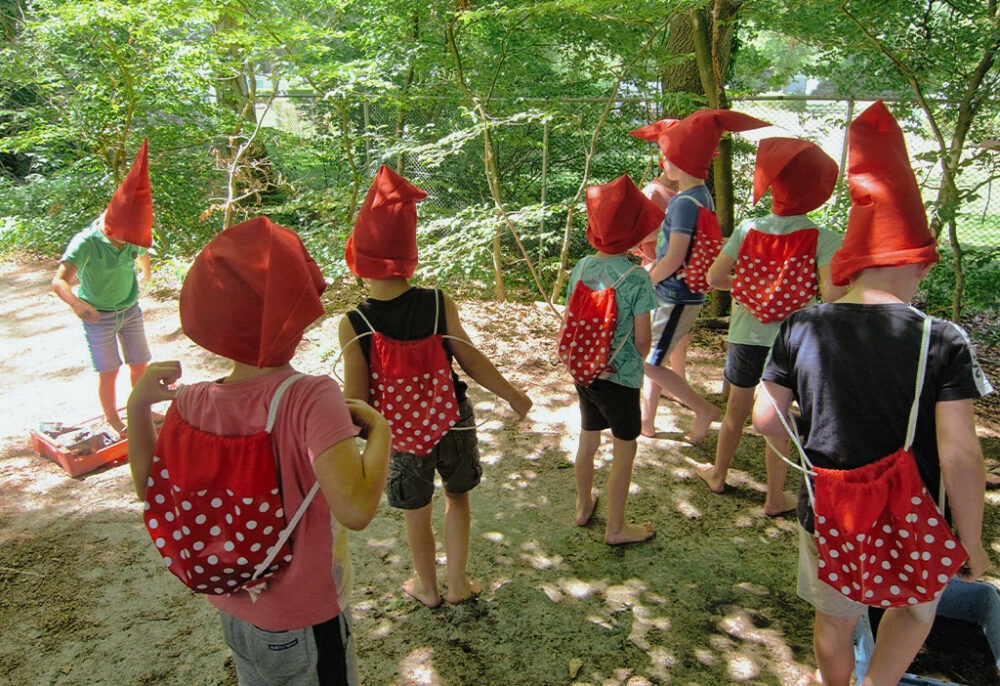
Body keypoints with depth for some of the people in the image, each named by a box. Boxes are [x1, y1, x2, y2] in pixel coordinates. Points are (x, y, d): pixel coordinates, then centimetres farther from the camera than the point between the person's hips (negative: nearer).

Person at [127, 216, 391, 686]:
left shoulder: (190, 403, -14)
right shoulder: (310, 398, -31)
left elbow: (152, 491, 3)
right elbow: (355, 509, -41)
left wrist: (138, 406, -2)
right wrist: (379, 428, -27)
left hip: (232, 608, 5)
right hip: (304, 623, -5)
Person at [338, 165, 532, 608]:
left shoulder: (353, 325, -24)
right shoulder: (439, 304, -21)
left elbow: (355, 399, -21)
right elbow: (471, 361, -13)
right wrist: (513, 395, 4)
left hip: (400, 433, -1)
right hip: (452, 422, 1)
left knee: (417, 514, 22)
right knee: (457, 497, 26)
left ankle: (427, 588, 43)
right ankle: (457, 583, 38)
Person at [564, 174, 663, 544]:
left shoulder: (580, 268, -5)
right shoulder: (636, 277, -20)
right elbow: (642, 339, -14)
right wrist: (636, 360, 7)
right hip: (621, 377, -5)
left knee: (588, 440, 24)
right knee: (624, 451, 12)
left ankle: (584, 506, 44)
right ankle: (616, 527, 26)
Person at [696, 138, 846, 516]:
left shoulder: (748, 229, -8)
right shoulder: (823, 239, -14)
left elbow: (714, 278, -7)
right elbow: (833, 295, -23)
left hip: (745, 338, 2)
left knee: (736, 412, 21)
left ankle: (718, 475, 41)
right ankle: (774, 499, 27)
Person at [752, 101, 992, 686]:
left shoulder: (803, 328, -10)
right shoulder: (943, 342, -18)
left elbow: (766, 418, -4)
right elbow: (960, 456, -19)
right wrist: (972, 544, -5)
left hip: (827, 513, 2)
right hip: (911, 525, -1)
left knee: (836, 619, 26)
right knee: (916, 607, 30)